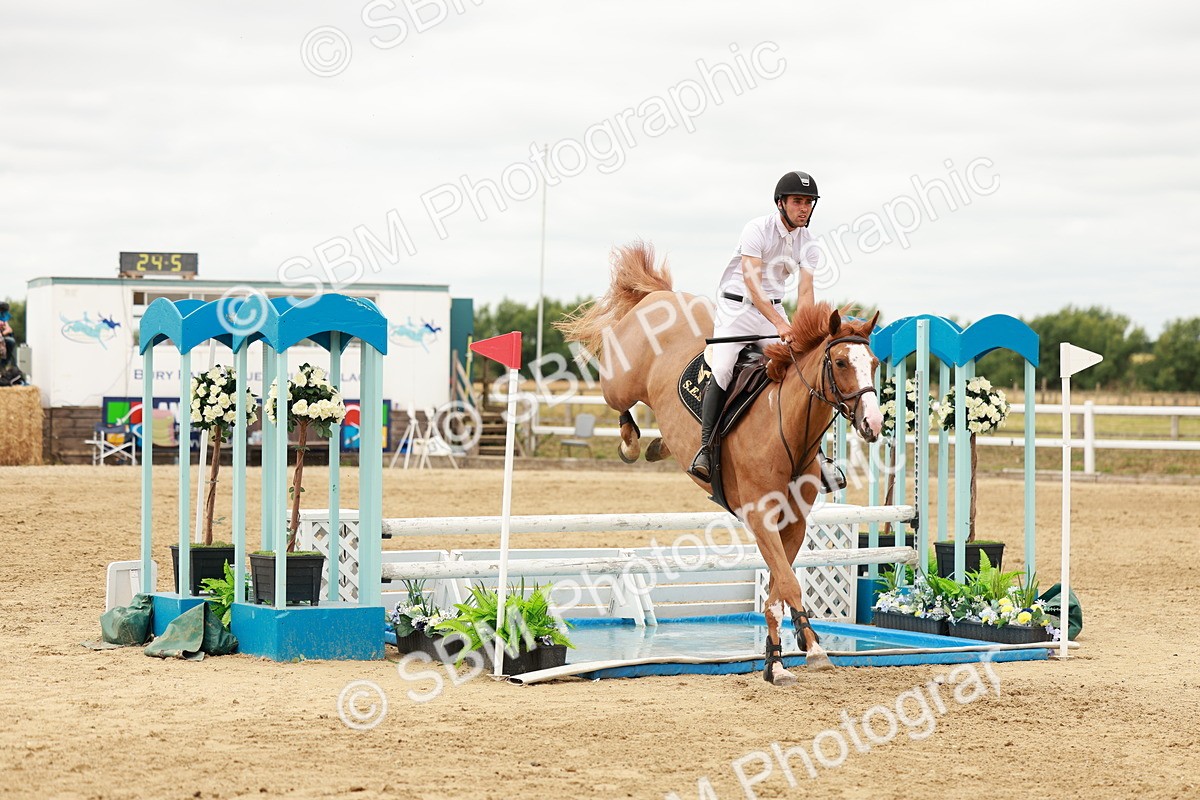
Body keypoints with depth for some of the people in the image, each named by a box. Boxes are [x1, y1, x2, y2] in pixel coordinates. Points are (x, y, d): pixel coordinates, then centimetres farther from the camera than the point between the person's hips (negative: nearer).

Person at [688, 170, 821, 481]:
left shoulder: (807, 244, -1)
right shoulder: (758, 229, -17)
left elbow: (805, 292, -8)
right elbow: (752, 282, -27)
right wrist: (779, 324, -37)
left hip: (774, 309, 5)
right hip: (737, 305, -5)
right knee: (722, 370, -21)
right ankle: (706, 449, -16)